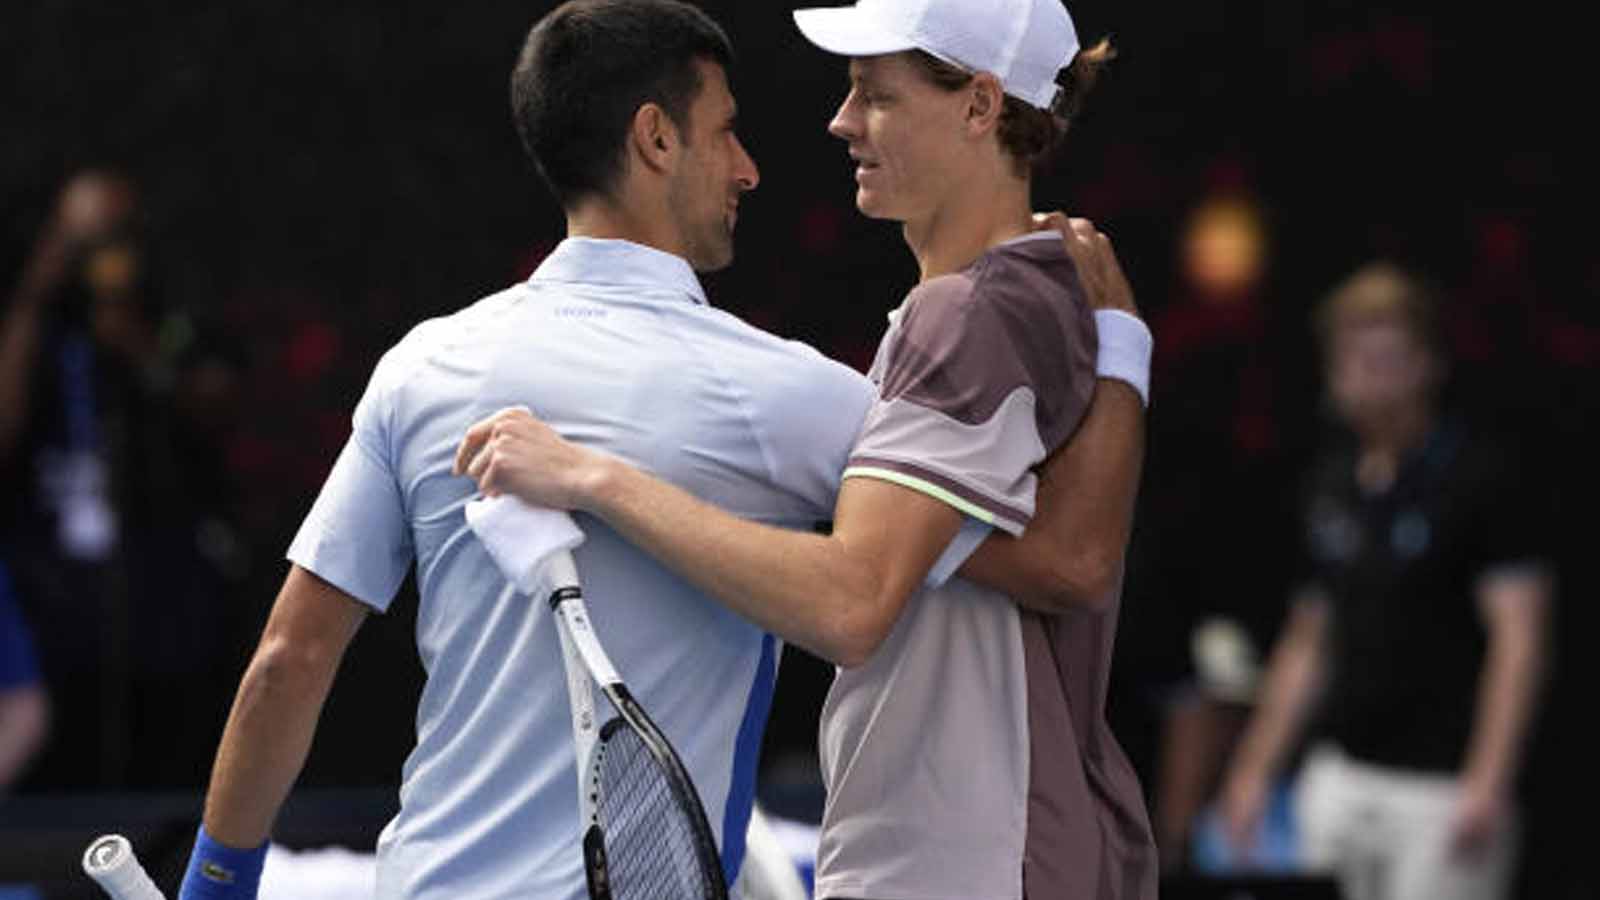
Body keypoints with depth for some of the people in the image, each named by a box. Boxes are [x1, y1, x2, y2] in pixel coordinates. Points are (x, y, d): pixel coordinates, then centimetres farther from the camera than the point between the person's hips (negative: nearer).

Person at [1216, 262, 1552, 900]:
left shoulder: (1480, 480, -6)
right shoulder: (1333, 483, 14)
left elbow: (1518, 637, -12)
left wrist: (1487, 782, -21)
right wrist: (1255, 768, 17)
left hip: (1441, 787, -6)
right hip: (1340, 773, 6)